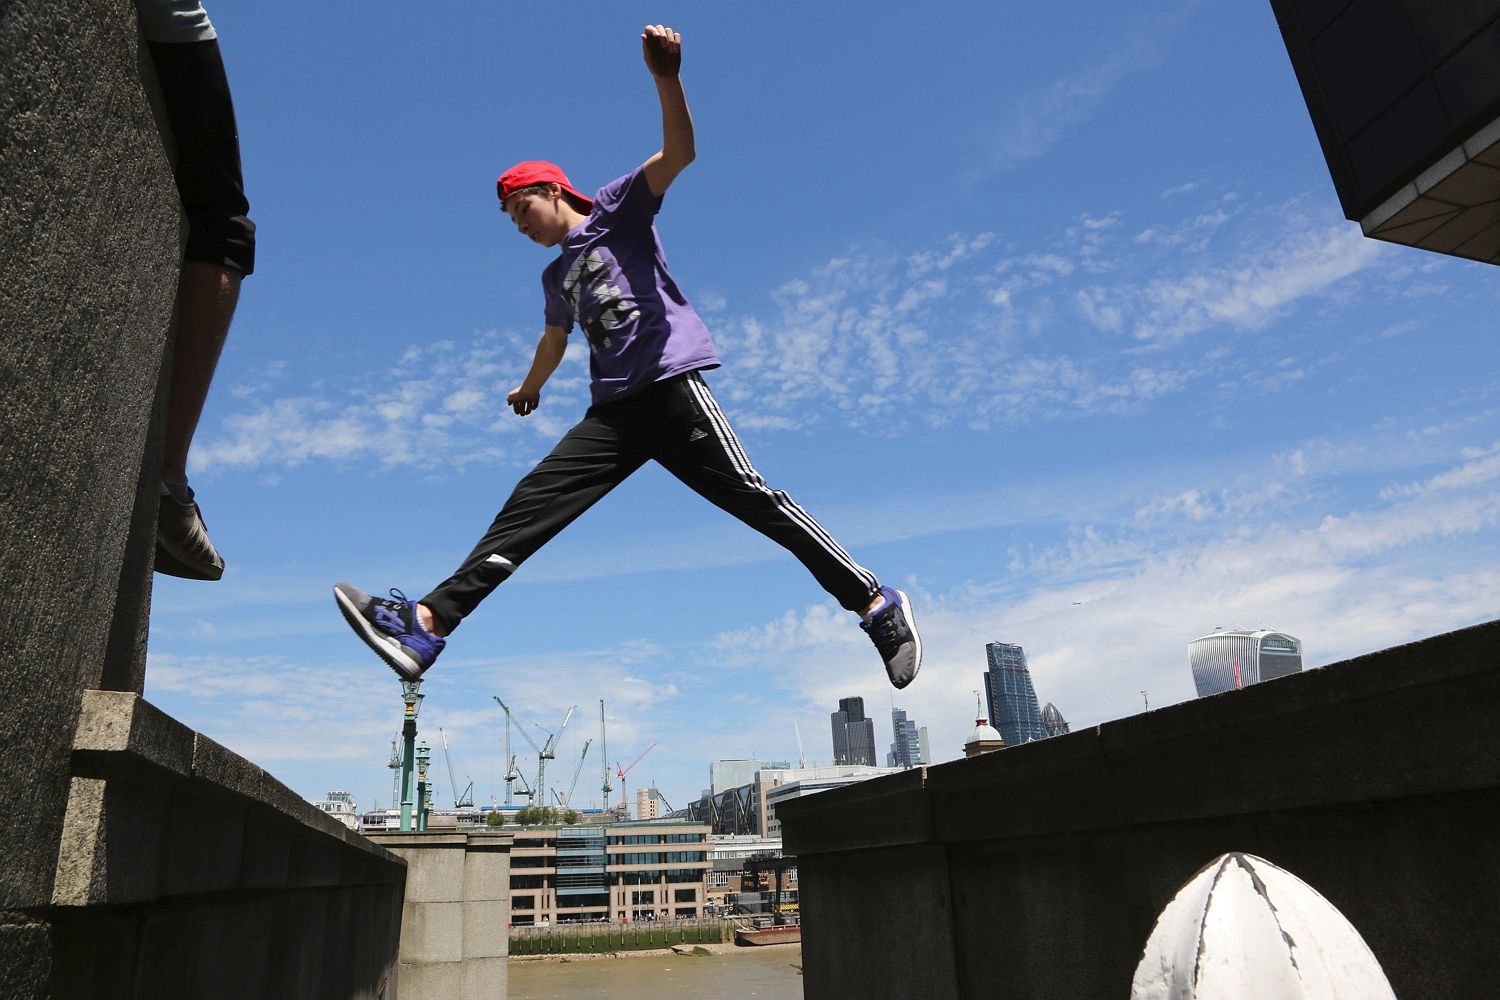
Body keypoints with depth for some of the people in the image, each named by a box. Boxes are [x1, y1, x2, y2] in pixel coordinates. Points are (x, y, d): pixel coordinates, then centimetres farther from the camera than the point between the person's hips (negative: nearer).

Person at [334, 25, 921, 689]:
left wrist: (666, 79, -23)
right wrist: (530, 386, 60)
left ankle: (874, 603, -9)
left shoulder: (618, 210, 9)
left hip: (672, 384, -6)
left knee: (751, 496, -15)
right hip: (614, 410, 7)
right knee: (532, 502, -6)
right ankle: (429, 622, -11)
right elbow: (554, 341, 44)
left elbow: (679, 152, -6)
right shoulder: (556, 277, 27)